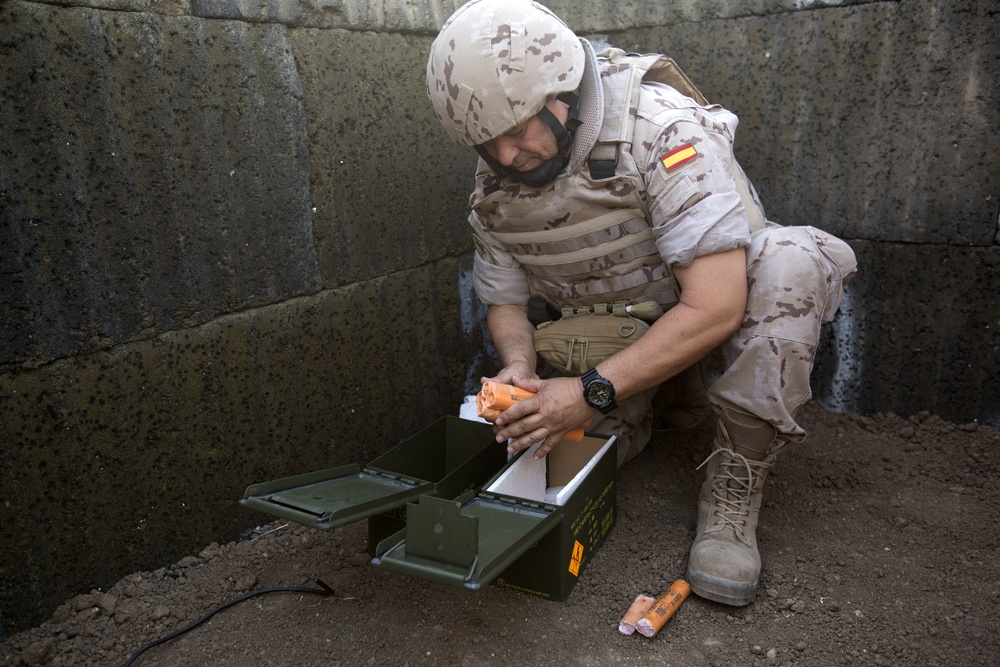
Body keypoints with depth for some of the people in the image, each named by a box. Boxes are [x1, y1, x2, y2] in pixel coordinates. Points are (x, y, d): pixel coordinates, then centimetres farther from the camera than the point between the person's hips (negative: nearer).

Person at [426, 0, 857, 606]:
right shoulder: (495, 187, -10)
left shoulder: (662, 129, -29)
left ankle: (733, 491, -22)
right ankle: (667, 397, 18)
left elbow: (716, 307, -34)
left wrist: (594, 393, -35)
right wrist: (519, 365, -22)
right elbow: (504, 301, 1)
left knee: (789, 265, -34)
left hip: (702, 320, -4)